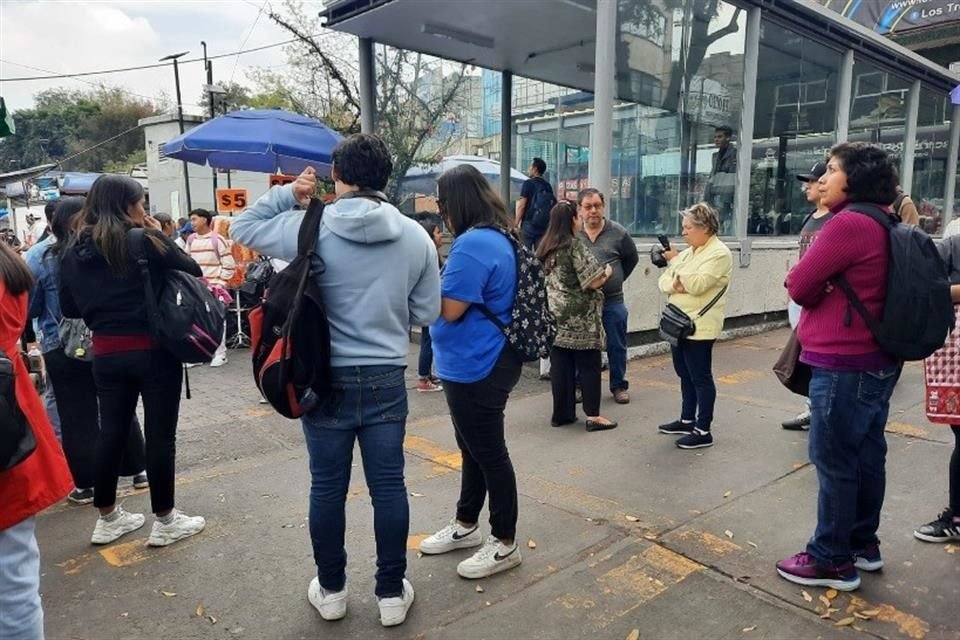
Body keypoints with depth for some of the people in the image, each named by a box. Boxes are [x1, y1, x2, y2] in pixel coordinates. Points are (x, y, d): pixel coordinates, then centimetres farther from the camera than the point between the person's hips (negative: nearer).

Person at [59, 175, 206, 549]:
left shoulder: (74, 252, 4)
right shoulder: (144, 242, -13)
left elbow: (69, 309, 11)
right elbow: (193, 272, -4)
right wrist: (160, 237, 3)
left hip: (105, 354, 6)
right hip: (153, 350, -5)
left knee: (111, 434, 16)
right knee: (160, 435, 4)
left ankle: (107, 520, 29)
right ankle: (165, 522, 15)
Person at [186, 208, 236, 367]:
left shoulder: (217, 239, -6)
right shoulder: (191, 240, 10)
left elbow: (229, 265, -6)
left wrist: (221, 283, -9)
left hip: (214, 287, -6)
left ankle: (220, 354, 5)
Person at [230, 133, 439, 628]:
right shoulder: (416, 236, -4)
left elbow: (242, 228, 6)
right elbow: (427, 313, 2)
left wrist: (287, 192, 11)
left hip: (327, 380, -1)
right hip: (387, 380, 1)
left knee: (327, 488, 13)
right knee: (388, 486, 10)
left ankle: (331, 591, 30)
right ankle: (392, 593, 24)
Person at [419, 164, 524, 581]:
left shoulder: (473, 244, -22)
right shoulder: (497, 237, 10)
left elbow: (448, 309, -21)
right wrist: (439, 279, 9)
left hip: (476, 368, -11)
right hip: (480, 364, 11)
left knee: (489, 454, 3)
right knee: (474, 449, 21)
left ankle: (505, 544, 19)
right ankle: (466, 526, 37)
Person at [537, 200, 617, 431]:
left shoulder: (546, 246, 10)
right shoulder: (575, 245, -13)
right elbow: (593, 282, -16)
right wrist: (607, 272, 5)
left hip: (556, 315, 7)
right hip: (580, 317, -7)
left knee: (560, 365, 9)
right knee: (588, 365, 1)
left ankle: (561, 413, 16)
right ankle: (593, 416, 5)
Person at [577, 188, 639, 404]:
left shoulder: (618, 233, -3)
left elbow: (632, 258, 11)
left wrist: (617, 279, 9)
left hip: (612, 301, 0)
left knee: (616, 346, 10)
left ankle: (619, 385, 25)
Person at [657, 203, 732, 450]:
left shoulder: (719, 253, -11)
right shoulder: (688, 252, 15)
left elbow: (697, 284, -23)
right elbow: (664, 281, 9)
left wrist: (674, 262, -11)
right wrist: (674, 284, -14)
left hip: (699, 326, -8)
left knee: (700, 378, -2)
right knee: (685, 375, 17)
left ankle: (703, 431, 6)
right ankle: (687, 420, 29)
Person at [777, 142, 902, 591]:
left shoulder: (848, 223, -18)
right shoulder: (884, 224, 13)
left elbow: (798, 287, -14)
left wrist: (820, 287, 4)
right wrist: (826, 287, 2)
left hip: (843, 364, -10)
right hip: (876, 360, 10)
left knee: (834, 462, 0)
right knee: (866, 454, 17)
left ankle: (832, 560, 12)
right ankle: (863, 543, 31)